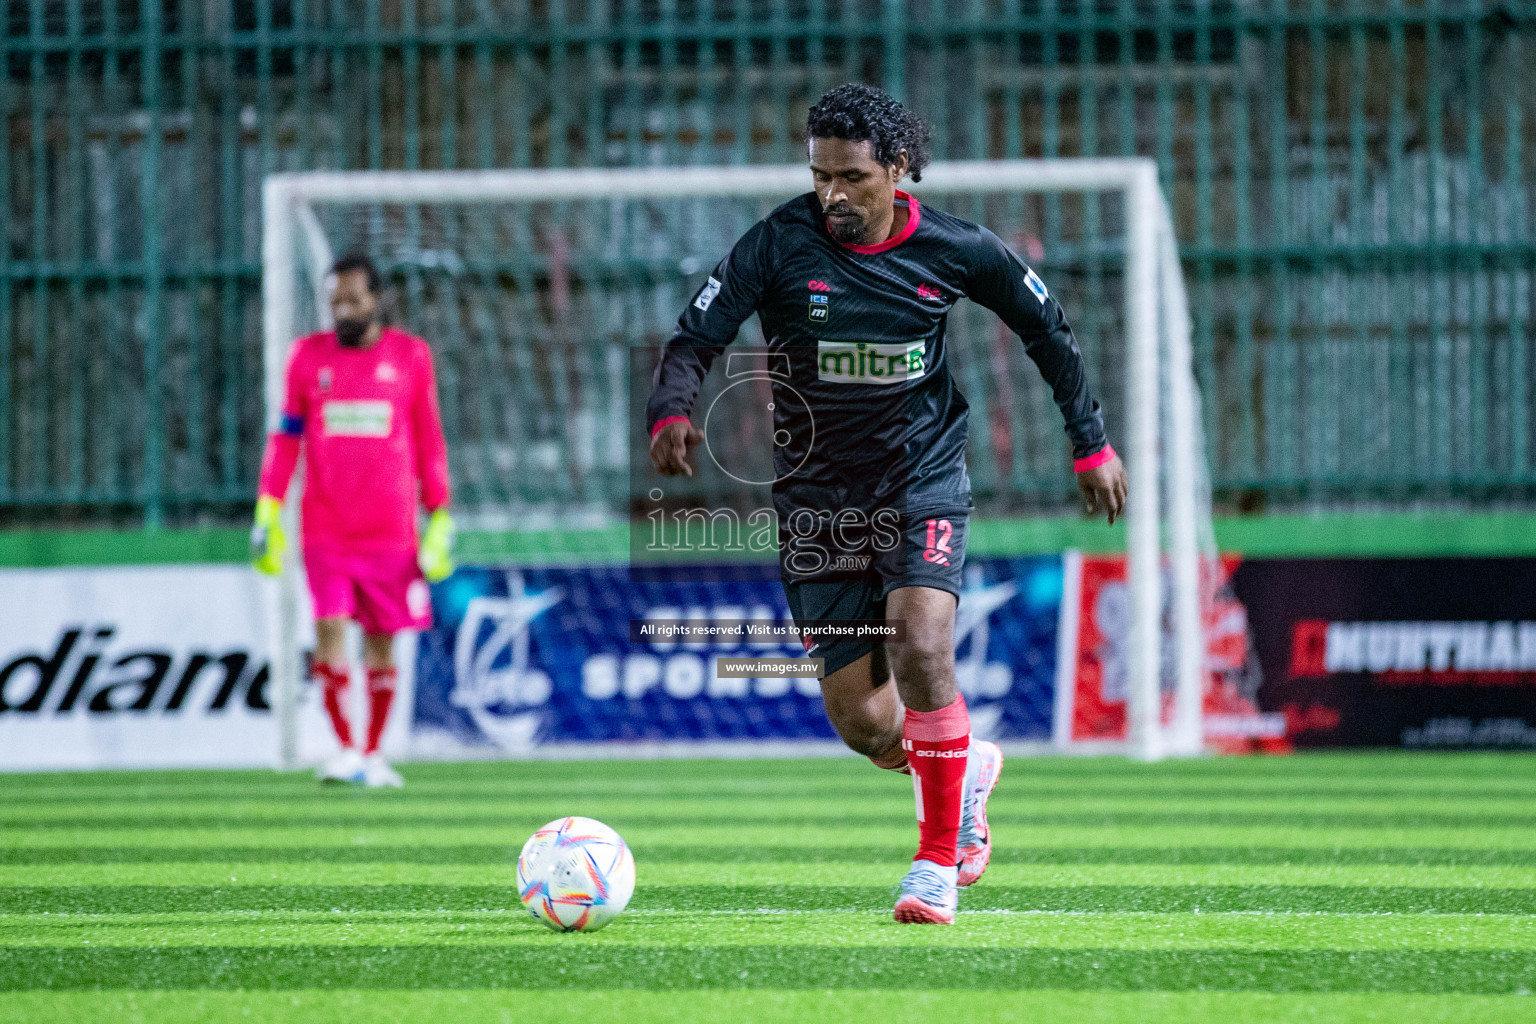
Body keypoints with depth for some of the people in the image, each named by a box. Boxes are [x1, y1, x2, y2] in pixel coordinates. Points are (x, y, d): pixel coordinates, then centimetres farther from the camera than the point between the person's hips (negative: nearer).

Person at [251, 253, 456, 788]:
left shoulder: (410, 357, 4)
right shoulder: (308, 357, 6)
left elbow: (430, 443, 8)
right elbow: (285, 439, 8)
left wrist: (440, 520, 5)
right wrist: (268, 515, 2)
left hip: (391, 532, 0)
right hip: (325, 531, 0)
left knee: (381, 639, 5)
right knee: (329, 627, -13)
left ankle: (372, 754, 16)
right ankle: (345, 746, -10)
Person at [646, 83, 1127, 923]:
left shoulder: (952, 250, -6)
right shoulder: (780, 243, -10)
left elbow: (1045, 329, 10)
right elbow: (695, 339, -12)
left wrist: (1090, 442, 13)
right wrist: (671, 413, -33)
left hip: (922, 477, -1)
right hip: (817, 498, 1)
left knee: (920, 649, -26)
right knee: (861, 721, -2)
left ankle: (938, 863, -11)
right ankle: (967, 768, 33)